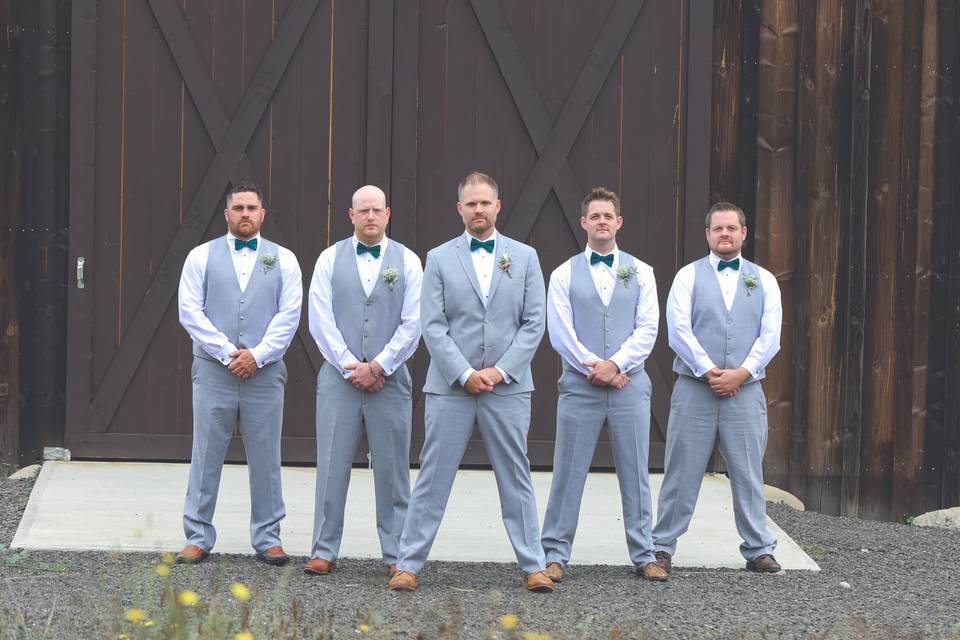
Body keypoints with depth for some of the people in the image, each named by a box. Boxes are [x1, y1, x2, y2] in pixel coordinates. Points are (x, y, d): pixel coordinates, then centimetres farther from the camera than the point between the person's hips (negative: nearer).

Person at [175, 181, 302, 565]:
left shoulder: (282, 260, 8)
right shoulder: (202, 257, 6)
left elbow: (289, 315, 1)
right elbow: (190, 311, -1)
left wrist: (256, 355, -10)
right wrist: (226, 353, -10)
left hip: (264, 372, 1)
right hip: (213, 372, 0)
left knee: (265, 458, 5)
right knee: (206, 457, 2)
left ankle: (268, 538, 12)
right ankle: (198, 537, 9)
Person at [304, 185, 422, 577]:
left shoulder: (407, 262, 5)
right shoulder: (331, 259, 6)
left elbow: (412, 323, -1)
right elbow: (321, 321, 0)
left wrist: (377, 367, -8)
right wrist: (351, 367, -7)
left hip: (390, 379, 0)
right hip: (339, 378, 0)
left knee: (392, 469, 3)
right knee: (332, 467, 0)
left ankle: (396, 555, 8)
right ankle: (324, 552, 6)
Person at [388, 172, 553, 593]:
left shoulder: (524, 257, 8)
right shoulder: (439, 259, 6)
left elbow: (533, 323, 3)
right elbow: (433, 326, -1)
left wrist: (501, 370, -8)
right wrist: (465, 374, -11)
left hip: (507, 386, 1)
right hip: (451, 386, -1)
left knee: (516, 479, 6)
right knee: (433, 478, 1)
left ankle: (533, 566, 11)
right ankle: (408, 564, 6)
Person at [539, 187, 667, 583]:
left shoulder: (640, 273, 9)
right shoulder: (565, 275, 6)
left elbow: (647, 329, 0)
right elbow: (560, 332, -2)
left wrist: (615, 364, -12)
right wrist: (594, 367, -10)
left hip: (630, 385, 1)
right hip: (579, 387, -1)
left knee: (635, 474, 5)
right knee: (568, 473, 1)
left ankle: (644, 555, 12)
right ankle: (555, 554, 6)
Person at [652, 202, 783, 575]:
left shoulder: (763, 280, 10)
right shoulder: (689, 276, 4)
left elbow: (770, 335, 2)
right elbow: (679, 330, -5)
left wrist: (741, 373, -11)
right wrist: (709, 371, -13)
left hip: (745, 390, 2)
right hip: (695, 390, -1)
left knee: (748, 474, 5)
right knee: (682, 473, 1)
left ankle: (758, 550, 12)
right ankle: (663, 547, 8)